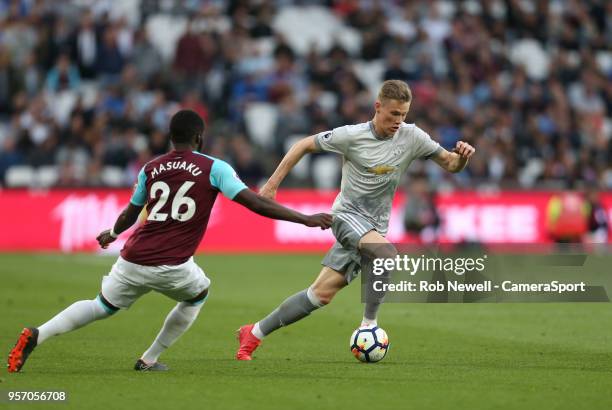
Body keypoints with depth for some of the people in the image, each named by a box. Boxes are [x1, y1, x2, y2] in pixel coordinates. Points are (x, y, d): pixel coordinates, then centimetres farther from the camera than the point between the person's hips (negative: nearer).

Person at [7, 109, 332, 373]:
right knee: (198, 294, 29)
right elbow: (256, 203, -7)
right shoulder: (214, 168, 1)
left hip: (132, 260, 3)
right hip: (171, 267, -3)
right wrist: (306, 219, -4)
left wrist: (112, 234, 48)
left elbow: (130, 214, 26)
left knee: (102, 306, 21)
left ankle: (37, 335, -2)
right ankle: (149, 360, 25)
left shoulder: (150, 168, 13)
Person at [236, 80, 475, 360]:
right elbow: (304, 145, 0)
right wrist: (272, 184, -1)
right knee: (388, 257, -33)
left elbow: (450, 165, 3)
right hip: (347, 215, -4)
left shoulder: (412, 137, -3)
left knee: (322, 294, 1)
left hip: (374, 227, 4)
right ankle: (368, 324, -15)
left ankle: (253, 334, 13)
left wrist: (462, 156, -20)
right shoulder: (351, 136, -11)